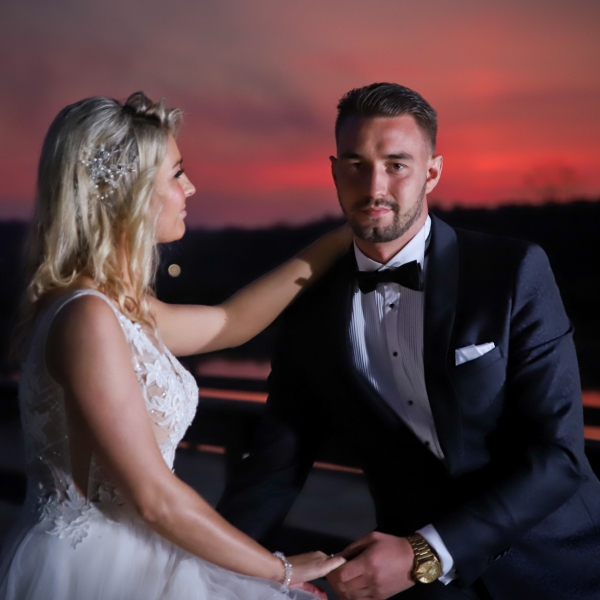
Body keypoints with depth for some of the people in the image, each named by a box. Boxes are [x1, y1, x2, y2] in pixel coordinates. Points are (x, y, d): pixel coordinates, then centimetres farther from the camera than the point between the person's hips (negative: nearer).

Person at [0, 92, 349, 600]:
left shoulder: (119, 302, 4)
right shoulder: (87, 318, -22)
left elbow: (229, 322, 16)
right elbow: (155, 497, -21)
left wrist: (344, 237, 17)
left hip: (121, 554, 8)